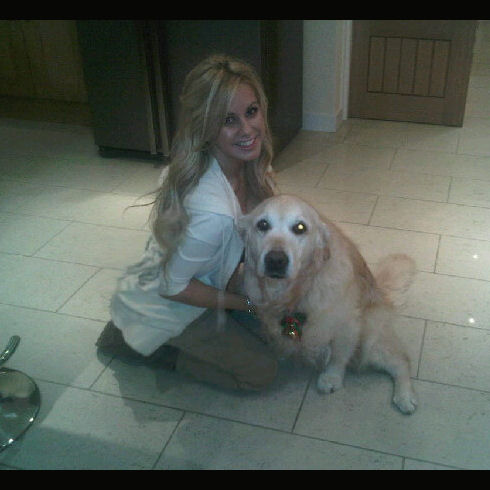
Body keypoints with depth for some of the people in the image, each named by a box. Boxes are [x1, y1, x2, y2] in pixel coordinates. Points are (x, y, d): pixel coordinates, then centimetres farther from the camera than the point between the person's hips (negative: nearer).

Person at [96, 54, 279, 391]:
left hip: (202, 283, 8)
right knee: (262, 370, 0)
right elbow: (173, 285, -27)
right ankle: (131, 341, 6)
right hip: (162, 307, -7)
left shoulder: (248, 166, -14)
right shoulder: (212, 212, -40)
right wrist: (248, 303, -17)